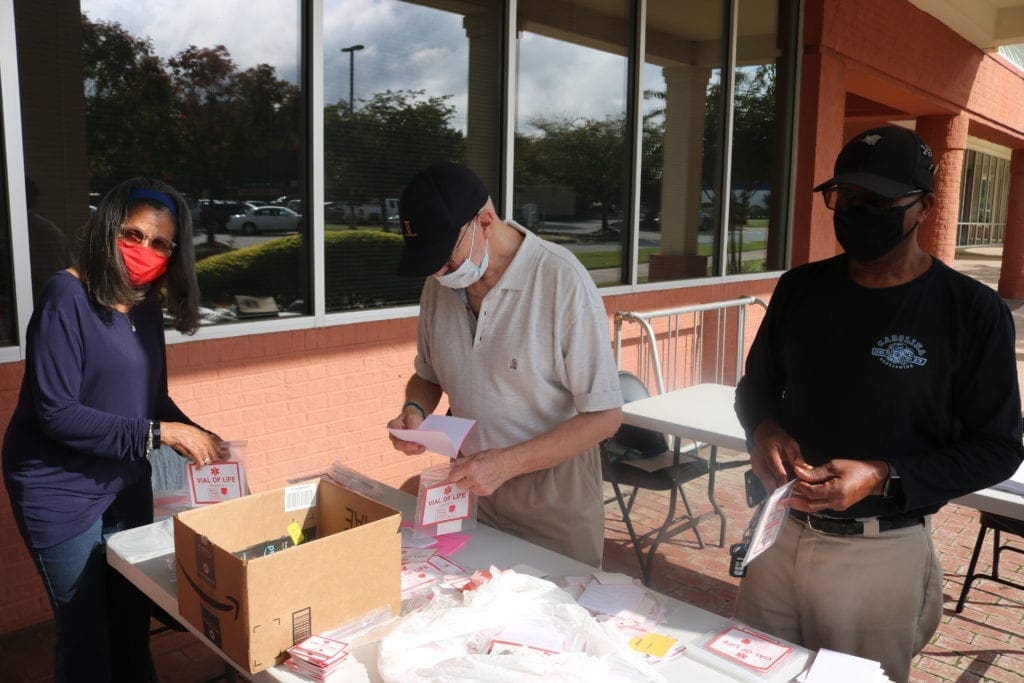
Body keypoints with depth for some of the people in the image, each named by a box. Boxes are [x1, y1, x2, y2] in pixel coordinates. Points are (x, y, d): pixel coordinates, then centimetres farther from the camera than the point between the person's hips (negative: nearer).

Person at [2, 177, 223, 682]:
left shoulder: (146, 305, 3)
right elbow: (57, 414, -24)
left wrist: (196, 436, -7)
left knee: (134, 621, 18)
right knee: (86, 633, 8)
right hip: (61, 491, -6)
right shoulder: (67, 297, -18)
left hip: (127, 484, 7)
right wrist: (160, 433, -24)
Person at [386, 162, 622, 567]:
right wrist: (414, 410, -9)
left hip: (553, 498, -5)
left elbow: (604, 415, -18)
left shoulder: (563, 281, -20)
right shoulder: (440, 283, -2)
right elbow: (427, 376, 13)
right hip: (471, 487, 5)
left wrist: (507, 463, -25)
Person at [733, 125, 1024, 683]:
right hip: (778, 531, 4)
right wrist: (763, 429, -11)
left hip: (881, 551, -3)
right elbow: (757, 385, 12)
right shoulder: (800, 288, 1)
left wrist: (884, 478, -21)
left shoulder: (972, 312, -10)